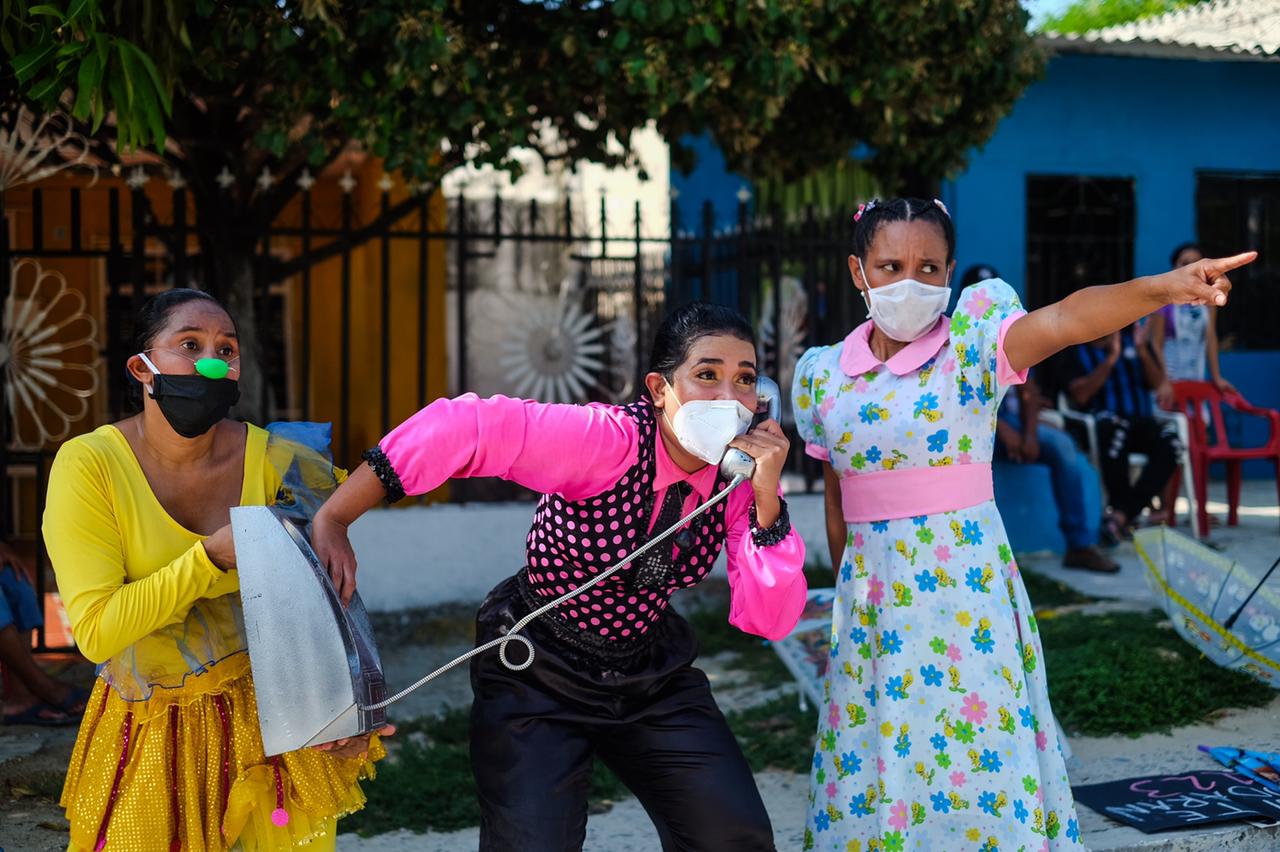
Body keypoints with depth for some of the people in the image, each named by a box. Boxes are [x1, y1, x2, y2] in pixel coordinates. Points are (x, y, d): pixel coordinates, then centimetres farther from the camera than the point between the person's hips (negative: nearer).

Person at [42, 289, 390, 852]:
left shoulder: (272, 462, -9)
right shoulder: (88, 465, -15)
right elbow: (95, 632, -20)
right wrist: (212, 557, -25)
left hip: (271, 719, 1)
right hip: (151, 740, -1)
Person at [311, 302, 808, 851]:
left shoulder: (742, 477, -11)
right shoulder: (610, 440, -28)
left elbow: (769, 619, -15)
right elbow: (461, 429, -37)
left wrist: (766, 501, -28)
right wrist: (333, 521, -37)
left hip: (653, 674, 5)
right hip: (539, 671, -4)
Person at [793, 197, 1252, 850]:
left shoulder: (970, 343, -8)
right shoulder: (824, 375, 4)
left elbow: (1063, 319, -29)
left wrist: (1162, 288, -46)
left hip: (966, 593, -4)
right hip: (872, 599, 4)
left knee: (979, 769, -1)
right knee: (871, 775, 10)